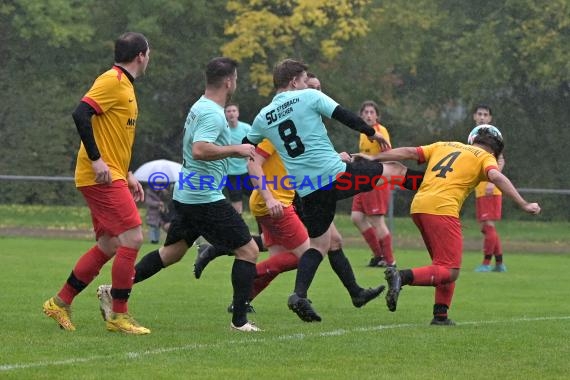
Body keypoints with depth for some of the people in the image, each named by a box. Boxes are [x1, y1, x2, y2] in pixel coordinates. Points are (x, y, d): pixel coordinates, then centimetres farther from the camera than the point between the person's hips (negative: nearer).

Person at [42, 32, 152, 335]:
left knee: (108, 245, 10)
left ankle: (60, 303, 18)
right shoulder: (112, 81, -11)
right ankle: (119, 315, -7)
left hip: (111, 177, 10)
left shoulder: (124, 85, 19)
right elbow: (81, 114, -22)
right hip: (102, 177, -10)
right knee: (132, 237, -12)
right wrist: (96, 159, -23)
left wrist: (128, 175, 21)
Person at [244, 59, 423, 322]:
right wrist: (372, 133, 8)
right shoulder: (308, 97, -2)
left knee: (319, 243, 14)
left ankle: (300, 295, -2)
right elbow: (344, 116, -5)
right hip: (336, 174, -4)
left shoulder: (263, 117, 10)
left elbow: (245, 148, 21)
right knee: (394, 169, 15)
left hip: (308, 190, 4)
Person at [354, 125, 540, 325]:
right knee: (449, 272, -8)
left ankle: (440, 315, 12)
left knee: (445, 266, 20)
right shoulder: (485, 157, 11)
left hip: (418, 206, 7)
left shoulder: (444, 146, 25)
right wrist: (524, 205, -11)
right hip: (442, 209, -7)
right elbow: (497, 177, -8)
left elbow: (410, 152, 18)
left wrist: (374, 158, 21)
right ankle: (402, 277, -27)